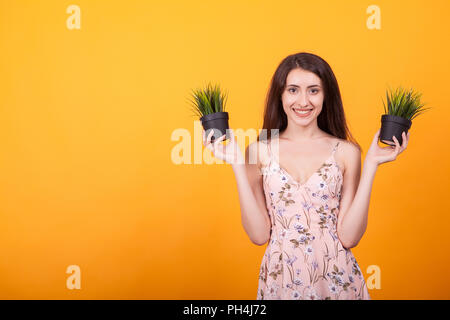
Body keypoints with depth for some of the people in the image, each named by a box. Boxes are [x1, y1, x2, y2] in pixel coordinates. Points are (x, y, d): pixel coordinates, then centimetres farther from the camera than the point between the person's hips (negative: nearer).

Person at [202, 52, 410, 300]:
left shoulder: (346, 152, -6)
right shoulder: (259, 151, -6)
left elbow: (349, 237, -10)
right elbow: (259, 235, -8)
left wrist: (370, 165, -13)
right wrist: (238, 167, -13)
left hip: (336, 278, 0)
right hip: (279, 279, 1)